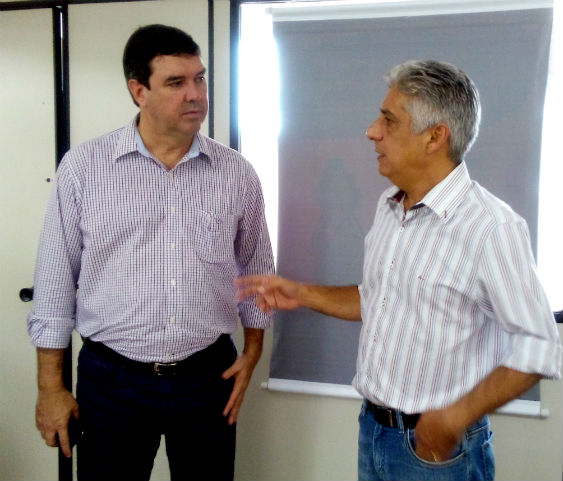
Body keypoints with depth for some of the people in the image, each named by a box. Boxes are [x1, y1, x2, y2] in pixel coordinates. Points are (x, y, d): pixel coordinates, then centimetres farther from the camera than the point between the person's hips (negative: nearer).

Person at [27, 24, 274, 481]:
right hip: (111, 377, -1)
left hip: (208, 376, 2)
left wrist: (252, 352, 7)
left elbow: (257, 270, 11)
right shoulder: (83, 166, -5)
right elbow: (57, 278, -1)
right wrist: (50, 386, -1)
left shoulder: (237, 173, 0)